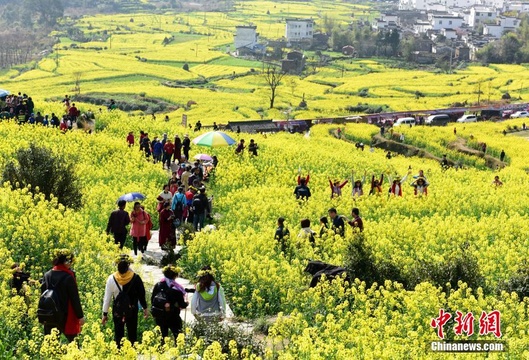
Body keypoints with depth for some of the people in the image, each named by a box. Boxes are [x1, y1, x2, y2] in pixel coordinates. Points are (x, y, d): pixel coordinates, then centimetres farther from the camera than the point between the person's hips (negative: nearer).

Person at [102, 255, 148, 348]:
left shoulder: (111, 279, -7)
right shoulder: (135, 278, -9)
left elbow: (107, 298, -2)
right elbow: (141, 294, 0)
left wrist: (105, 314, 6)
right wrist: (145, 308, 15)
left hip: (117, 311, 0)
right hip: (132, 311, 0)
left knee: (118, 334, 9)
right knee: (132, 334, 8)